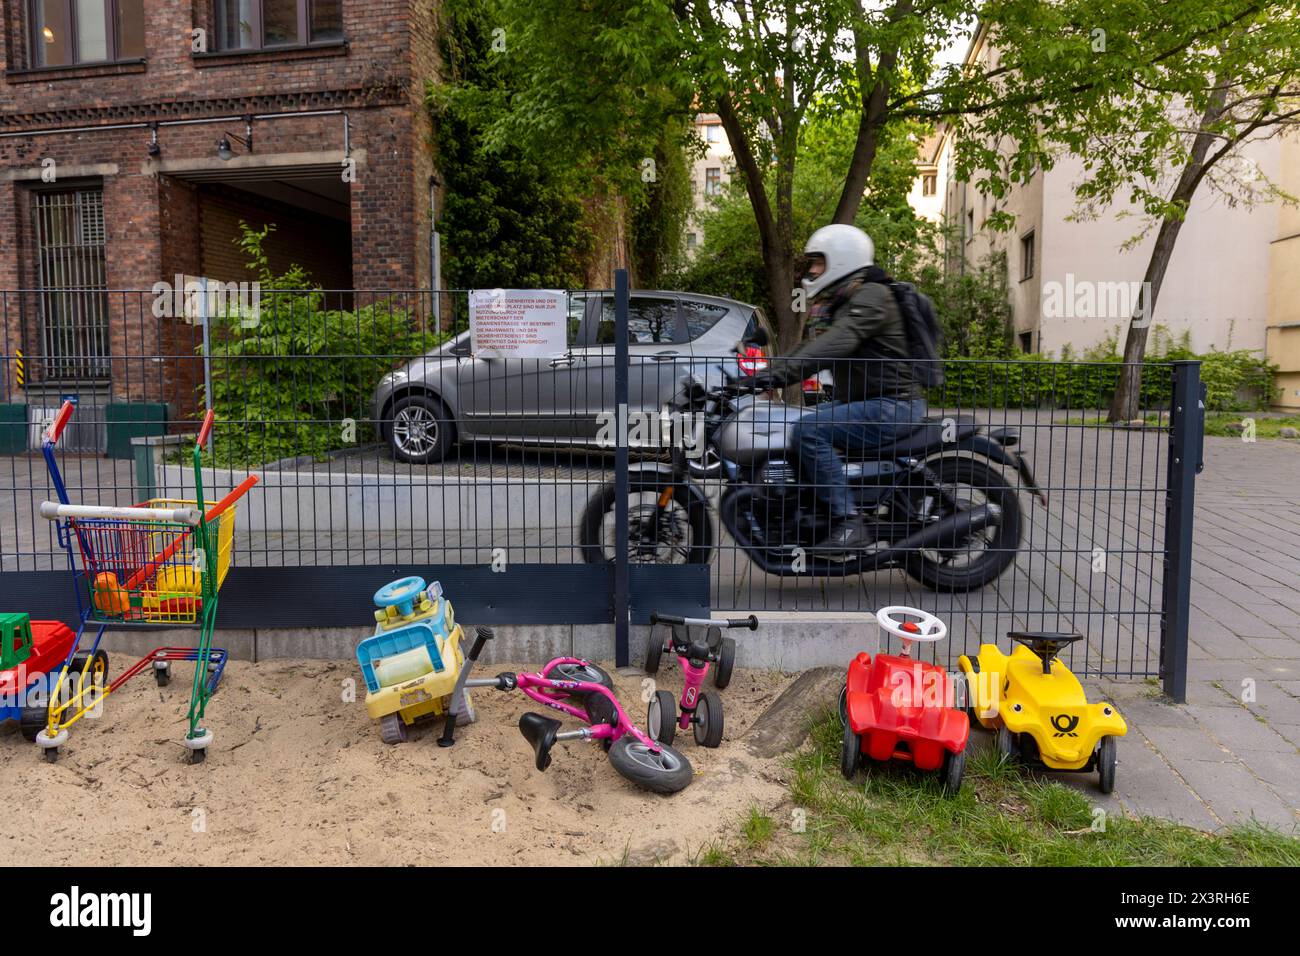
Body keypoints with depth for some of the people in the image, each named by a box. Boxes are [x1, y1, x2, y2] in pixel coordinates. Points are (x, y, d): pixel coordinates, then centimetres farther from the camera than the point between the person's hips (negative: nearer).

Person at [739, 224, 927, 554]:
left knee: (809, 430, -26)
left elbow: (837, 343, -30)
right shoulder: (833, 304, 19)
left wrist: (779, 374, -39)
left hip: (893, 406, -10)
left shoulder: (871, 295, -14)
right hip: (857, 402, 10)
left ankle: (849, 524, -25)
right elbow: (808, 348, 15)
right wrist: (761, 375, 1)